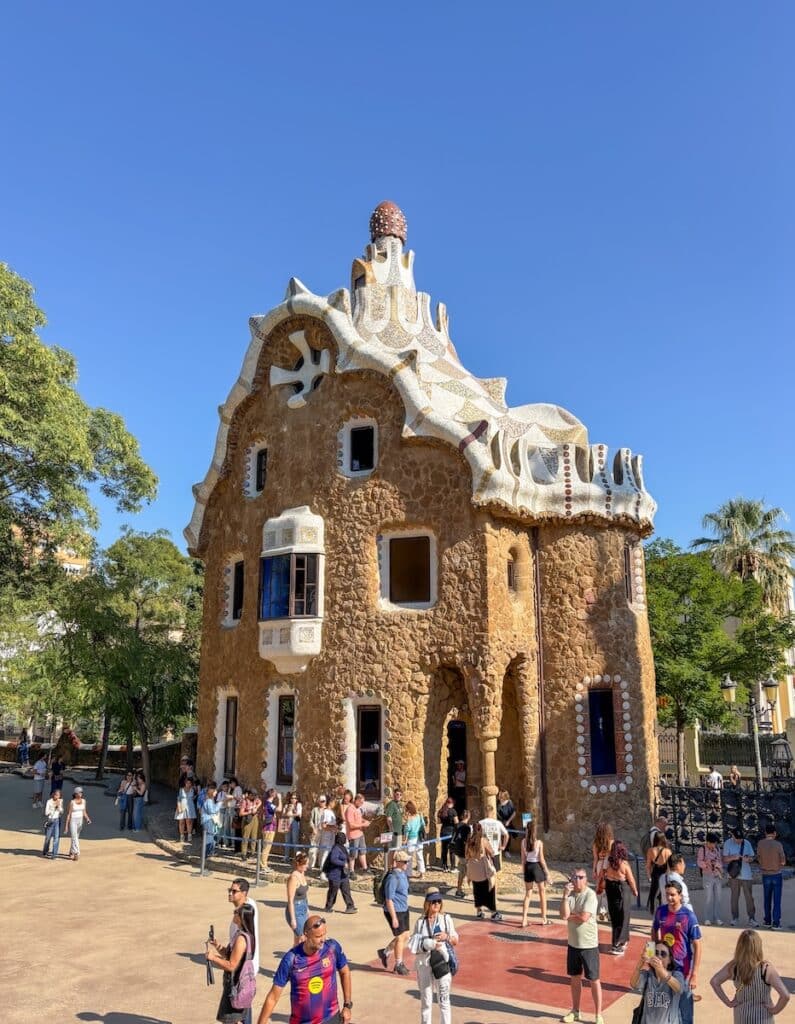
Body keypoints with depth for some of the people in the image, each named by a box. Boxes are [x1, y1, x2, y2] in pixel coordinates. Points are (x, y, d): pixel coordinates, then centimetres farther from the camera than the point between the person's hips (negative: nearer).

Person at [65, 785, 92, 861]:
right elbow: (69, 814, -10)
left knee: (76, 837, 14)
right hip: (73, 821, -5)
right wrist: (66, 825, -10)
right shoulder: (72, 802, -13)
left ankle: (71, 853, 29)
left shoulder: (83, 801, 2)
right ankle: (76, 853, -15)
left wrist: (87, 819, -9)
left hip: (80, 821, 5)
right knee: (74, 837, -12)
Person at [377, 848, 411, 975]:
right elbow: (389, 900, -22)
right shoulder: (392, 877, -24)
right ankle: (398, 964, 22)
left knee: (405, 936, 15)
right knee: (400, 937, 3)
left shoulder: (403, 873, 5)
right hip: (395, 911, -9)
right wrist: (394, 918, -21)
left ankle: (385, 952, 33)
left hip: (404, 910, 9)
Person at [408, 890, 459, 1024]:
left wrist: (447, 937, -15)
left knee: (443, 999, 1)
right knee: (425, 1000, 12)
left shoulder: (446, 919, 0)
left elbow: (456, 941, 6)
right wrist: (427, 945, -17)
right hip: (424, 964, 1)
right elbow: (412, 944, 1)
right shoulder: (420, 922, 1)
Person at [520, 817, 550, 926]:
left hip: (528, 867, 4)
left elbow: (523, 858, 2)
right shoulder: (539, 842, -16)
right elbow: (541, 859, -12)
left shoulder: (524, 841, -5)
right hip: (537, 867, -4)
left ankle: (524, 920, 11)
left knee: (528, 894, 14)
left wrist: (524, 870, 13)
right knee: (542, 893, 16)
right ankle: (544, 919, 24)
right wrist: (547, 872, -1)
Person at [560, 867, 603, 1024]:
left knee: (594, 980, 5)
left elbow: (584, 917, -24)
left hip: (589, 945, -5)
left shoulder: (590, 895, -16)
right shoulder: (570, 894, 0)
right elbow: (564, 915, -13)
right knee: (575, 978, 17)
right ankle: (575, 1011, 33)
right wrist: (565, 895, -20)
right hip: (573, 943, 6)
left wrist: (569, 915, -10)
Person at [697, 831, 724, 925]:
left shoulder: (717, 849, 9)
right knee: (708, 898, -3)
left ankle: (717, 918, 15)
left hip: (718, 876, 4)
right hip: (707, 876, -4)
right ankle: (707, 919, 5)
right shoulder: (702, 849, -5)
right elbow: (699, 862, -8)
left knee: (717, 897, 6)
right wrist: (707, 863, -25)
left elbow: (721, 860, 14)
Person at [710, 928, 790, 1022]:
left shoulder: (733, 966, -15)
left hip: (741, 1018, 2)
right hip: (762, 1019, -2)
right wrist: (775, 1010, -11)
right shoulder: (766, 968, -24)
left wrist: (728, 1002, -4)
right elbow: (785, 995, -28)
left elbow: (714, 981, -13)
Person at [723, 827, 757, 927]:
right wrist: (733, 857, -21)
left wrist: (748, 859, -16)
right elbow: (724, 859, -3)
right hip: (734, 874, -1)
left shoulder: (747, 843, 1)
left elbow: (752, 857, 7)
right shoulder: (728, 843, -4)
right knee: (734, 897, 8)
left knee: (749, 897, 0)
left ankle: (751, 919, 7)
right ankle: (735, 918, 18)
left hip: (746, 875, 1)